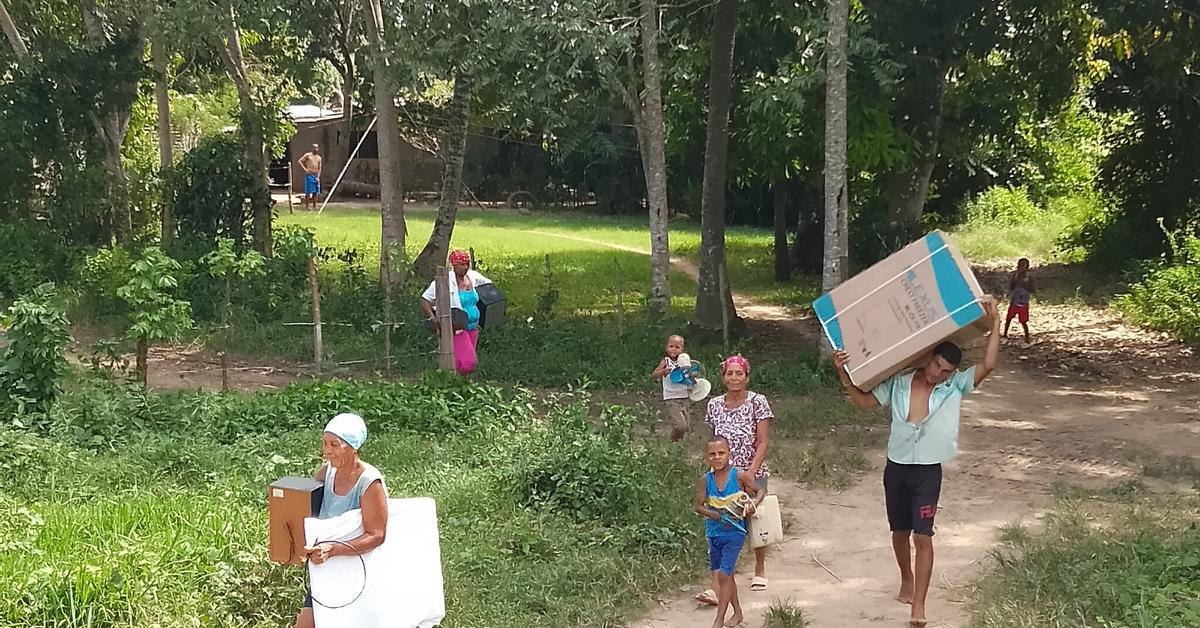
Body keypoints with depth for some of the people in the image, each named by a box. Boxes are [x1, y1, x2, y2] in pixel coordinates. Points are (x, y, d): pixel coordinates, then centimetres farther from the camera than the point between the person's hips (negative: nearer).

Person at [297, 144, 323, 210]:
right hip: (309, 175, -5)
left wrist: (318, 177, -1)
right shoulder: (308, 155, 1)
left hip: (316, 176, 5)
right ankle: (307, 206, -4)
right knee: (308, 192, -6)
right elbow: (299, 161, -3)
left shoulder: (319, 158, 14)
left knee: (316, 192, 4)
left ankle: (314, 206, 10)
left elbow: (319, 168, 11)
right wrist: (304, 168, -10)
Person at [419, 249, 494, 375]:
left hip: (473, 327, 7)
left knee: (471, 361, 10)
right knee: (468, 363, -17)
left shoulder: (473, 277, 5)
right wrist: (432, 318, -27)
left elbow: (489, 285, 25)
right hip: (456, 328, -7)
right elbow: (424, 300, -14)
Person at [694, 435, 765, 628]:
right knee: (726, 575, 17)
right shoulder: (705, 480, -4)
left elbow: (761, 491, 2)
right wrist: (716, 515, -17)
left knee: (723, 574, -11)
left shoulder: (740, 476, -11)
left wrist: (753, 503, -17)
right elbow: (699, 506, -2)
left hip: (735, 533, -4)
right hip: (714, 532, 4)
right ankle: (737, 612, 34)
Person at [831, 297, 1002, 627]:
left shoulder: (955, 387, -7)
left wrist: (994, 322, -20)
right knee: (900, 532, 18)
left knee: (923, 536, -9)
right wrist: (844, 375, -16)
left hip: (928, 471, -3)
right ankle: (907, 581, 43)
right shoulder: (898, 383, -3)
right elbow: (864, 402, -2)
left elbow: (988, 365, -16)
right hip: (896, 467, 3)